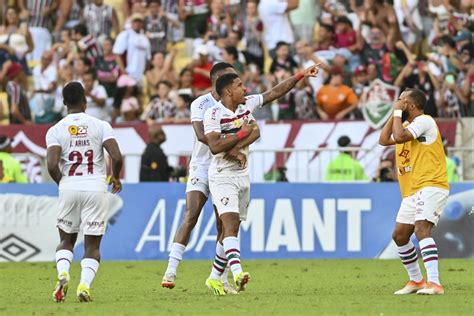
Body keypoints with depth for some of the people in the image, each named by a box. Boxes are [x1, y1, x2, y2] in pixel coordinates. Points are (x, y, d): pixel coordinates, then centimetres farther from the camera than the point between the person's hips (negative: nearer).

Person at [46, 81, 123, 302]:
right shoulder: (100, 126, 0)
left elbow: (52, 164, -11)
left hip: (68, 187, 1)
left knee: (66, 239, 18)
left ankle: (62, 273, -9)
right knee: (92, 244, 7)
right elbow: (116, 156, -8)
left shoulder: (56, 130, 0)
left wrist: (62, 183, 9)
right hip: (95, 187, -1)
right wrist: (116, 177, 11)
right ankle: (85, 284, -14)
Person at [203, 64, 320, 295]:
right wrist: (242, 134, -20)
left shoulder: (247, 105, 6)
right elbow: (214, 146, -23)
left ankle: (215, 278, 16)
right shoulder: (213, 114, -13)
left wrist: (301, 75, 8)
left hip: (242, 176, 7)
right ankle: (237, 272, -37)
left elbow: (276, 92, 12)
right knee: (231, 223, -22)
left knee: (232, 229, 8)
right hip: (222, 177, -7)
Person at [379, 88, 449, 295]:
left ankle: (434, 283, -34)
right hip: (411, 192, 10)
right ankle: (416, 281, 25)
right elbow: (384, 140, 16)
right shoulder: (407, 126, 21)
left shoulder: (424, 121, -10)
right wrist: (394, 115, 12)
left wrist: (398, 112, -9)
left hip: (431, 187, -10)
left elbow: (400, 136, -22)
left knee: (421, 230, -26)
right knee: (399, 236, 10)